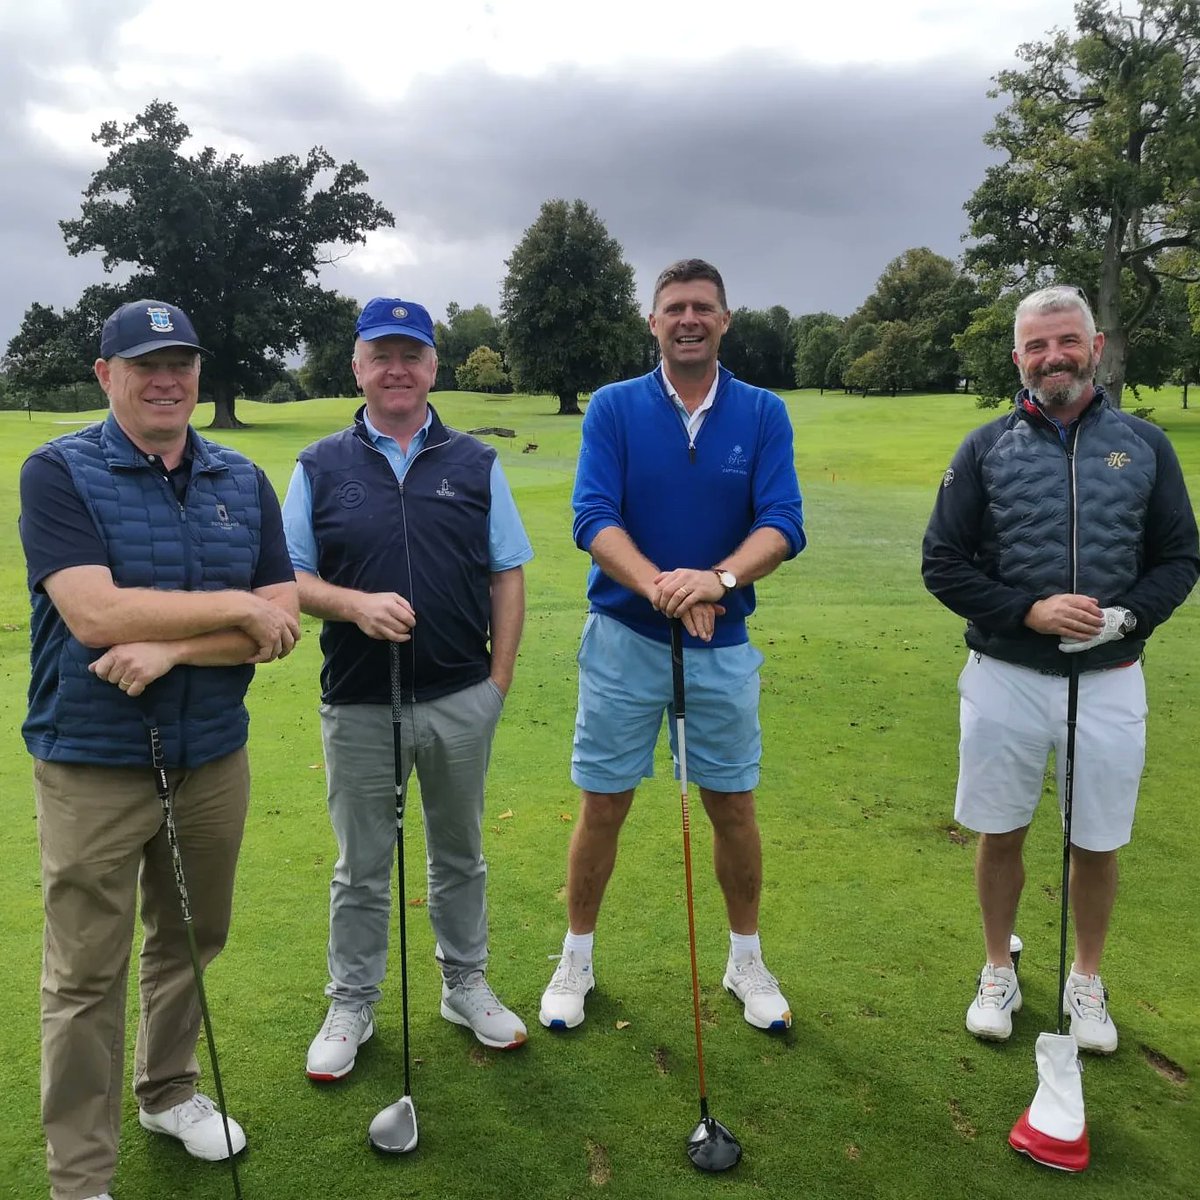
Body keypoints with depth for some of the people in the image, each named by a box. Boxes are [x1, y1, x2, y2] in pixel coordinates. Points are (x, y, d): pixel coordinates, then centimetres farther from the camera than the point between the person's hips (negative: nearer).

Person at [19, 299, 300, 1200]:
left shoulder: (243, 480, 4)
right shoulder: (58, 473, -8)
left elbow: (282, 625, -4)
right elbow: (96, 615, -22)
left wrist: (171, 647, -17)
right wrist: (235, 606, -15)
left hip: (213, 758, 4)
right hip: (92, 765, -4)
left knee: (190, 942, 19)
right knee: (87, 976, 6)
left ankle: (168, 1091, 43)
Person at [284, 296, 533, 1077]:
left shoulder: (476, 464, 4)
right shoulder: (320, 467, 3)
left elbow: (508, 573, 4)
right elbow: (288, 576, 1)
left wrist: (499, 677, -2)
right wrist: (355, 604, -18)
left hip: (462, 701, 1)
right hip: (359, 705, -1)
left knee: (460, 854, 16)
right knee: (361, 868, 12)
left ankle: (466, 985, 35)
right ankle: (352, 1006, 30)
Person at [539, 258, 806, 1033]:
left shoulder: (764, 414, -1)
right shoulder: (613, 408, -4)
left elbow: (783, 523, -12)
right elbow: (593, 518, -14)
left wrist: (718, 578, -30)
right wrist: (658, 586, -31)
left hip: (724, 643, 1)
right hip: (624, 639, -1)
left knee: (734, 805, 12)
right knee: (603, 806, 8)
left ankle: (747, 960, 33)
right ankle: (577, 959, 28)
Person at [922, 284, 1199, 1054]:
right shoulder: (986, 448, -1)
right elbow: (944, 563, -3)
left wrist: (1126, 615, -16)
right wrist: (1028, 611, -17)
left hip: (1110, 680, 1)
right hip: (1005, 678, 0)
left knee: (1098, 844, 12)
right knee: (1001, 835, 12)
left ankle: (1088, 983, 35)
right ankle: (999, 974, 33)